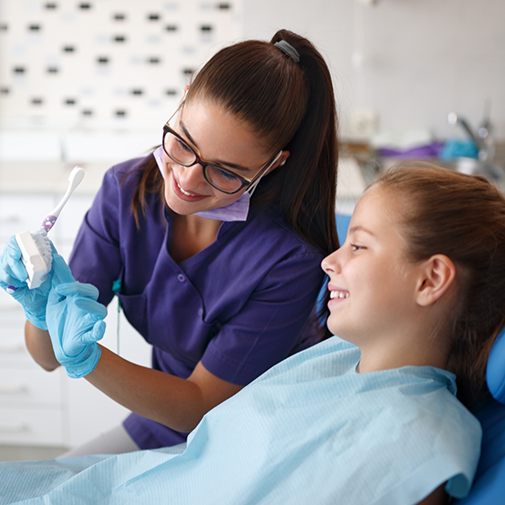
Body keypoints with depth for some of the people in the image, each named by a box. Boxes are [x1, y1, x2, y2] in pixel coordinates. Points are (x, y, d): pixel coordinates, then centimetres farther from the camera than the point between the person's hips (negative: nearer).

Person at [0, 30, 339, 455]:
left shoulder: (289, 258, -27)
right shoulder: (127, 191, -13)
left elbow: (199, 408, -20)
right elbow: (48, 357, -9)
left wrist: (86, 358, -34)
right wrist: (42, 313, -32)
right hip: (159, 429, 5)